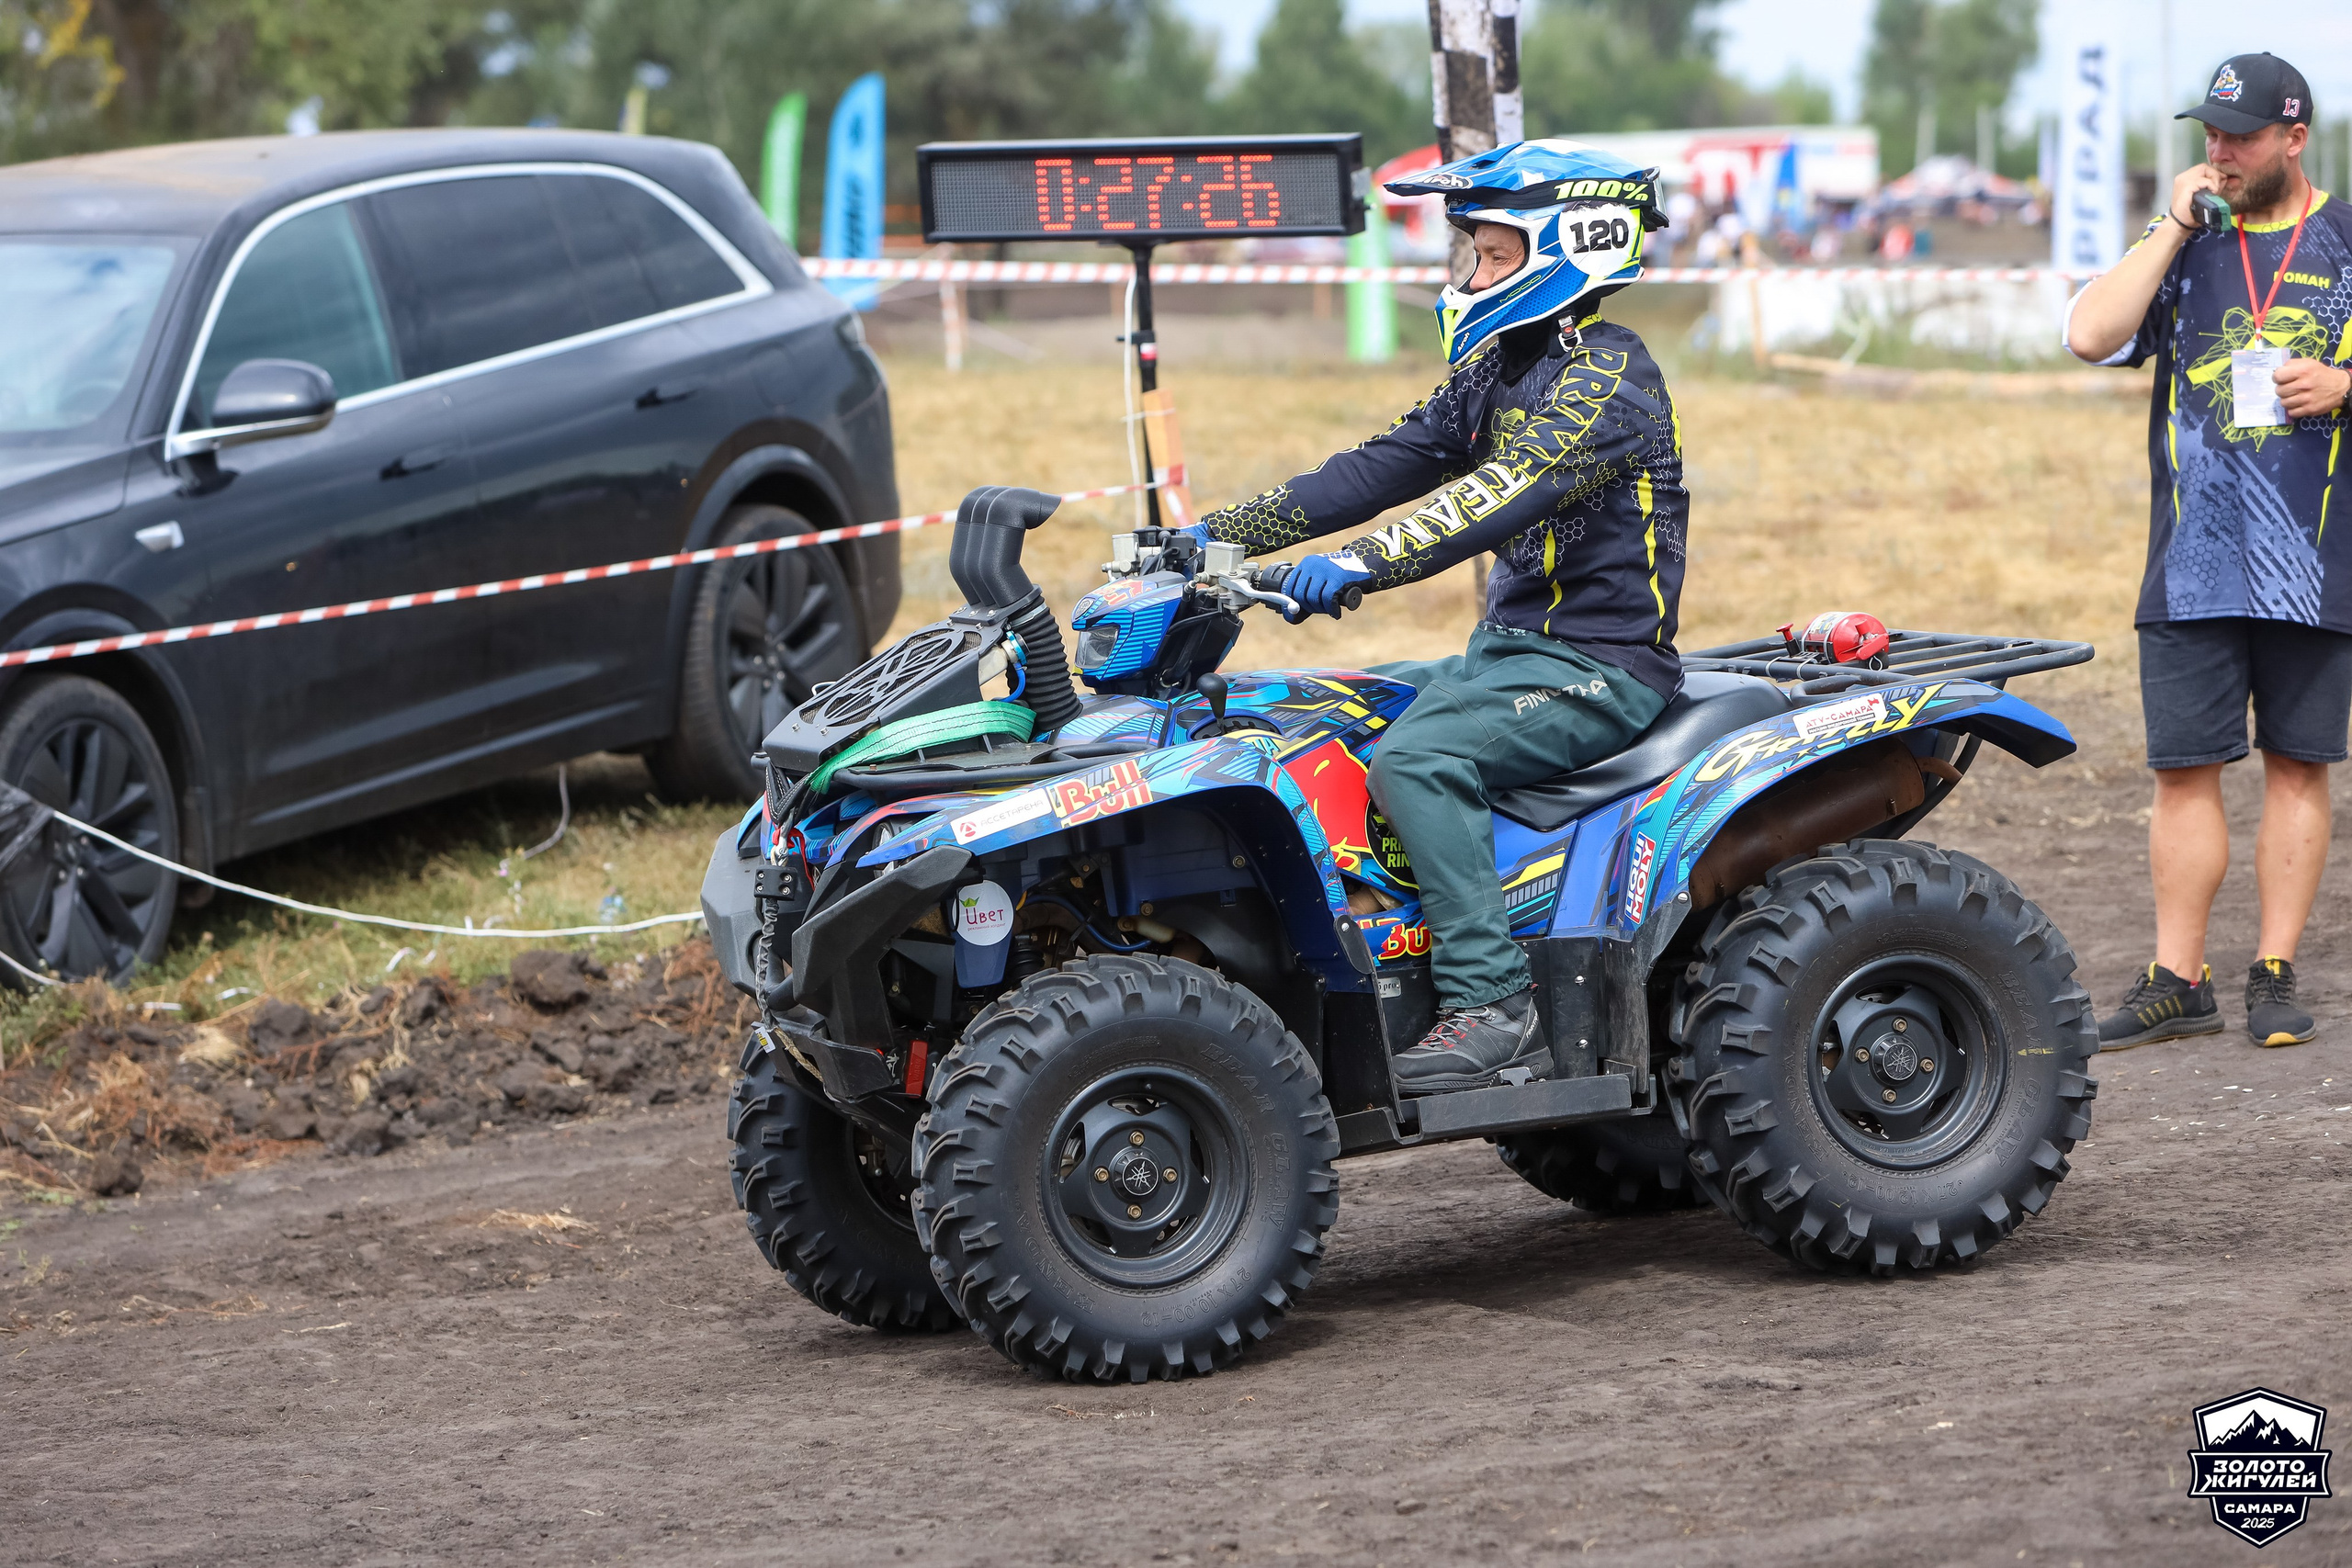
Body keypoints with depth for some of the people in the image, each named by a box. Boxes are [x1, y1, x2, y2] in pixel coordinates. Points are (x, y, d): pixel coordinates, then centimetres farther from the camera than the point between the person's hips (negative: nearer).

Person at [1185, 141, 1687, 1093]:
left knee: (1417, 759, -30)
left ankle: (1491, 1010, -29)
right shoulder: (1502, 369, 15)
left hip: (1601, 665, -10)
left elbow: (1505, 491, -31)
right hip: (1513, 646, 10)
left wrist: (1360, 564, -41)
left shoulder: (1606, 374, -15)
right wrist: (1225, 534, 2)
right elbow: (1386, 466, 11)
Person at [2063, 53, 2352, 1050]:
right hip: (2192, 564, 1)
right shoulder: (2179, 246, 9)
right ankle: (2178, 982, 6)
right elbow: (2090, 336, -6)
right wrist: (2175, 228, -6)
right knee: (2184, 770, 0)